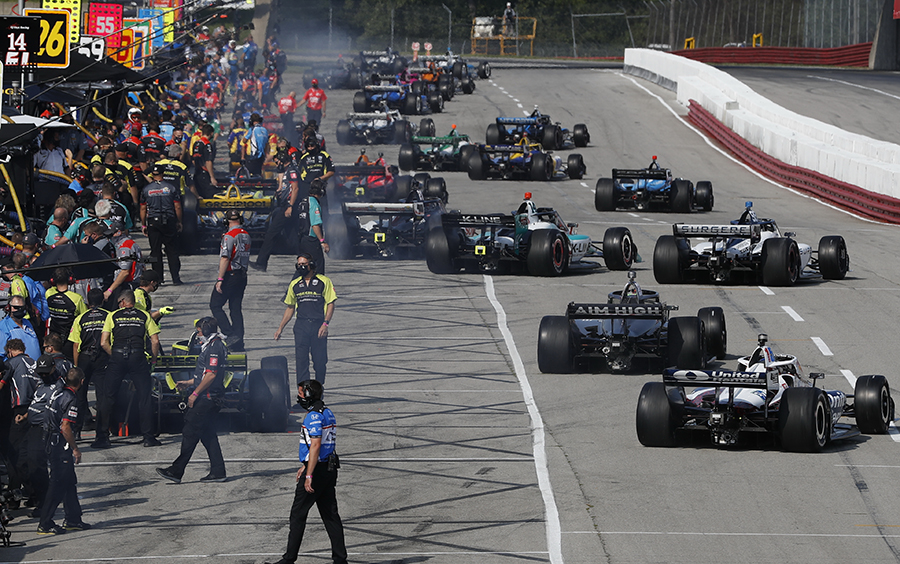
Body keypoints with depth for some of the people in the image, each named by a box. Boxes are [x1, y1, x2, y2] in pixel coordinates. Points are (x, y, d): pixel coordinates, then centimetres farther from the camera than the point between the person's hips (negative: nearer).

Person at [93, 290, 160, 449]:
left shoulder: (112, 316, 10)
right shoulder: (145, 316, 12)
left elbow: (103, 343, 4)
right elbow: (155, 341, 5)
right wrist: (153, 359, 19)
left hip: (117, 358, -1)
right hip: (138, 358, 1)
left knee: (107, 397, 5)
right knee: (144, 398, 8)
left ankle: (102, 437, 2)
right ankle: (148, 437, 6)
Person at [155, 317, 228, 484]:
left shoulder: (214, 348, -15)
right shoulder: (212, 346, 18)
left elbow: (211, 375, -22)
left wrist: (195, 393, -19)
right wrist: (189, 383, 25)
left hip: (207, 397, -11)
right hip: (210, 398, 11)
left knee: (190, 433, -10)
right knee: (208, 434, 11)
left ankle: (176, 471, -11)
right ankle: (217, 472, 10)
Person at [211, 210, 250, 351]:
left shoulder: (229, 236, -15)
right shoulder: (246, 235, 10)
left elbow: (225, 258, -21)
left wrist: (220, 279, -20)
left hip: (230, 275, -8)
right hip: (243, 275, 8)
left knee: (215, 305, 0)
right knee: (236, 308, 11)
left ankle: (231, 335, -11)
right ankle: (239, 343, 8)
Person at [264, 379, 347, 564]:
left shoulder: (313, 416, -16)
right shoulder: (327, 413, 15)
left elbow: (315, 445, -23)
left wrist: (309, 475, -25)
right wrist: (305, 466, 28)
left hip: (317, 470, -9)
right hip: (330, 469, 9)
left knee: (298, 513, -2)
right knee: (330, 513, 10)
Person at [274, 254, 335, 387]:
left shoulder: (324, 281, 3)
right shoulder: (295, 284, 15)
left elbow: (330, 304, 0)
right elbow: (290, 308, 21)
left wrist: (325, 324, -12)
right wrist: (280, 328, 16)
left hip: (318, 325, -2)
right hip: (301, 325, 2)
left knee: (319, 361, 0)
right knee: (301, 360, -7)